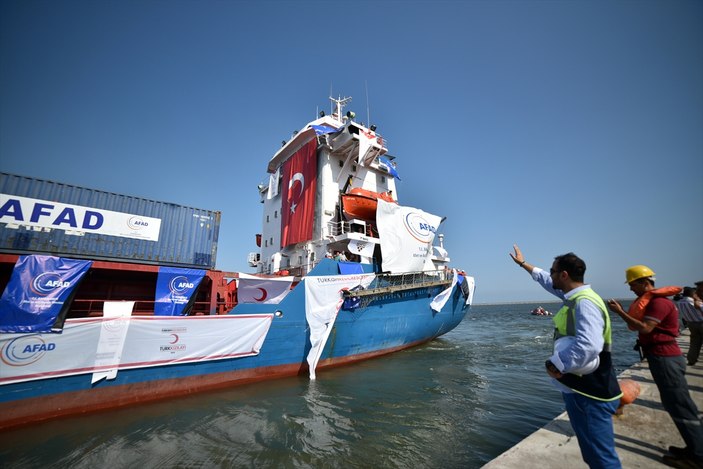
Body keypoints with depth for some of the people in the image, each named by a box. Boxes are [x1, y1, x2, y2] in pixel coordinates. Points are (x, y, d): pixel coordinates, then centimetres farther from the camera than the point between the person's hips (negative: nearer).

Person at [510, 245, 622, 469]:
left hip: (590, 394, -10)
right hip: (578, 388, 10)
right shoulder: (574, 295, 6)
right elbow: (546, 280, 23)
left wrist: (557, 367, -24)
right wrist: (523, 263, 33)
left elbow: (588, 347, -36)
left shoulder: (585, 303, -23)